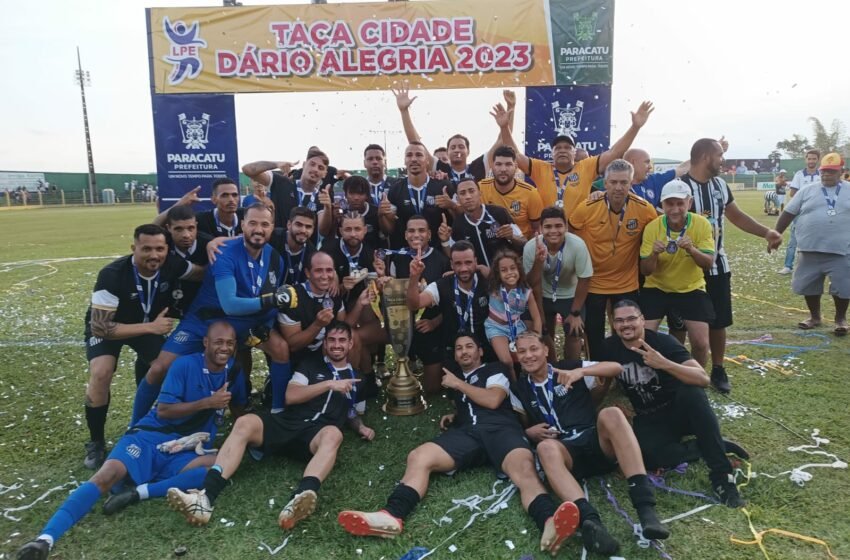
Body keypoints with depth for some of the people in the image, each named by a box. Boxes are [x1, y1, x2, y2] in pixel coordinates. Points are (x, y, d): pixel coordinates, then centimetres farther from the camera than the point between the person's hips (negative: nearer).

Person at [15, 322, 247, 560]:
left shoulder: (233, 372, 9)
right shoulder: (185, 365, -5)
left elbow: (239, 411, 23)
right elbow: (163, 410, -10)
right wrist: (207, 402, -15)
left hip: (186, 452, 3)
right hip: (150, 436, -2)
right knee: (109, 474, -30)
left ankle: (139, 493, -31)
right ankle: (46, 539, -40)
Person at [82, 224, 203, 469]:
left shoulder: (172, 265, -25)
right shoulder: (112, 275, -37)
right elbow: (100, 327, -35)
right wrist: (151, 328, -35)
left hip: (150, 324, 4)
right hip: (107, 325, -4)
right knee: (101, 374, -26)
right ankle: (96, 442, -4)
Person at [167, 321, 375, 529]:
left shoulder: (354, 377, 23)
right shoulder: (312, 364, 16)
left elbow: (350, 414, 36)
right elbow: (290, 396, 1)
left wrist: (361, 427, 14)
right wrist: (329, 384, -6)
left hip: (316, 435, -1)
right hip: (287, 425, 1)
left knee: (333, 434, -38)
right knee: (245, 422, -29)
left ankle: (300, 500, -64)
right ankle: (206, 497, -42)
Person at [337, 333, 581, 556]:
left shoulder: (495, 369, 18)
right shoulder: (455, 379, 33)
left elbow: (492, 400, -1)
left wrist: (459, 384, 7)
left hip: (501, 429, -4)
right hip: (466, 433, 4)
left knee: (524, 468, -38)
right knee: (418, 457, -23)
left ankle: (549, 524, -66)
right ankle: (391, 516, -45)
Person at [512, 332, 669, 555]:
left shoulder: (568, 368, 9)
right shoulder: (519, 389, 15)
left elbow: (616, 368, 1)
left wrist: (581, 371, -16)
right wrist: (529, 432, -1)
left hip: (596, 441, 0)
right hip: (565, 452, 0)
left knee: (610, 414, -32)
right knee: (545, 448, -35)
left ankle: (645, 507, -40)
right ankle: (590, 520, -56)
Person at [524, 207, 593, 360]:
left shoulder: (577, 245, -31)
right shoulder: (530, 247, -27)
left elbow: (585, 279, -19)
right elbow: (532, 283, -17)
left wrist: (575, 313, -12)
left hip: (570, 296, -1)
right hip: (543, 296, 1)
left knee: (574, 335, -1)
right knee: (544, 335, 12)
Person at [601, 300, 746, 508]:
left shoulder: (663, 342, -17)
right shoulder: (610, 348, -5)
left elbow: (703, 379, -30)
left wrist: (664, 364, -43)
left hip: (678, 410, -2)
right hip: (648, 420, 2)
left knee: (691, 392, -36)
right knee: (652, 456, -31)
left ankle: (721, 476, -29)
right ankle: (711, 447, -6)